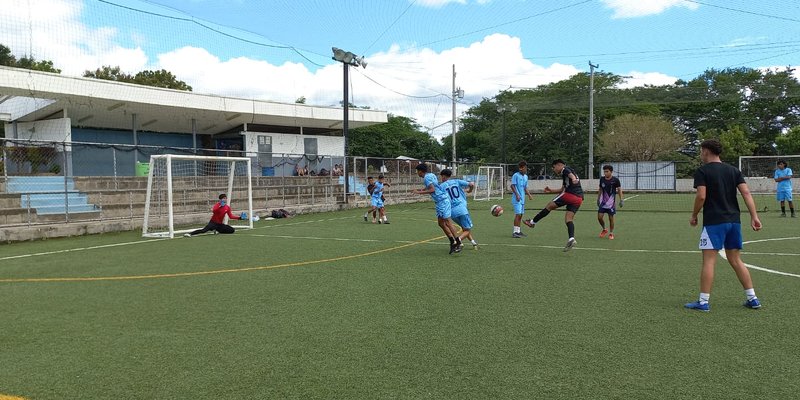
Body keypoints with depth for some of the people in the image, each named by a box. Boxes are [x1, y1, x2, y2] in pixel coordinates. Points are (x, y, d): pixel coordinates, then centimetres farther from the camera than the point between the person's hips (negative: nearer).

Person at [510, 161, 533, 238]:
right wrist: (517, 195, -19)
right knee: (518, 214, -13)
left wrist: (529, 195, 8)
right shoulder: (516, 175, -8)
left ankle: (518, 231, 18)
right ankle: (515, 232, -12)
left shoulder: (526, 176, 15)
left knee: (521, 215, 10)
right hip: (517, 199, -8)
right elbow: (512, 186, -11)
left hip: (522, 199, 8)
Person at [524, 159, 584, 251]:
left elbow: (571, 174, -22)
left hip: (570, 194, -9)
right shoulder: (566, 174, 33)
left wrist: (574, 178, -43)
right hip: (579, 198, 9)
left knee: (549, 206, 4)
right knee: (568, 219, 2)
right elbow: (563, 190, 40)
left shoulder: (565, 169, 4)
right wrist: (551, 191, 42)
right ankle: (571, 239, -16)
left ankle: (532, 222, 13)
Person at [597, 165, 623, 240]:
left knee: (611, 218, 1)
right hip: (603, 202, 3)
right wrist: (598, 199, 14)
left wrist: (621, 200, -8)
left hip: (611, 203, -3)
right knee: (599, 217, -3)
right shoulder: (602, 179, 0)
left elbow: (619, 190, -2)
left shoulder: (615, 180, -9)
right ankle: (604, 229, 22)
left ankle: (611, 233, 17)